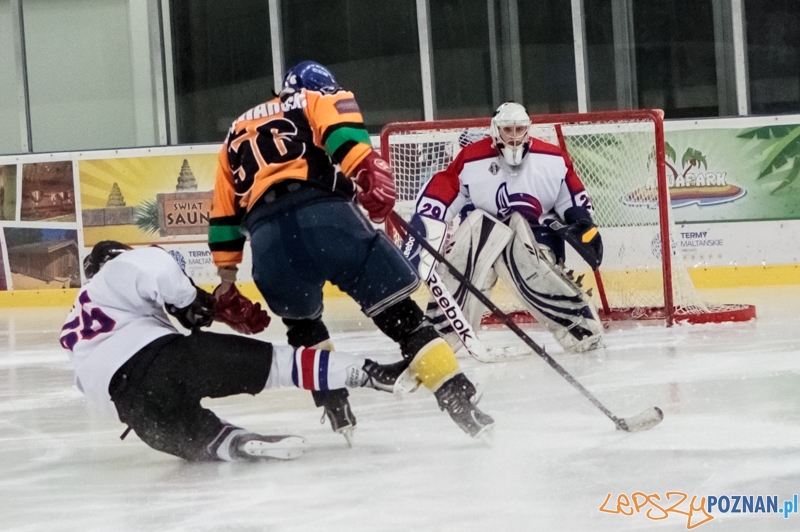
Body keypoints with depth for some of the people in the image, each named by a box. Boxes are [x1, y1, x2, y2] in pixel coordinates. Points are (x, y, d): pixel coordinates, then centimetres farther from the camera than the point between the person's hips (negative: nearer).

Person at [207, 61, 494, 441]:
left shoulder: (236, 133, 37)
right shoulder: (317, 101, 24)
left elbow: (224, 214, 35)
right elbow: (341, 125, -2)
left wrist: (226, 278, 39)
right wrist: (366, 172, -16)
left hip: (267, 238, 3)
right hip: (323, 213, -3)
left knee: (302, 323, 30)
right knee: (398, 312, 2)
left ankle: (337, 411, 22)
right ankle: (459, 401, -5)